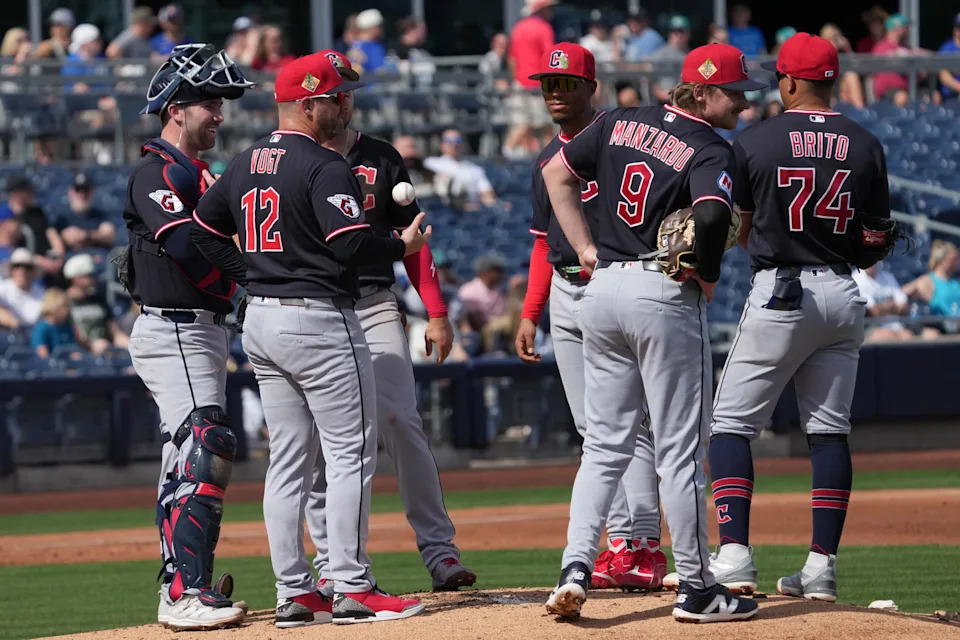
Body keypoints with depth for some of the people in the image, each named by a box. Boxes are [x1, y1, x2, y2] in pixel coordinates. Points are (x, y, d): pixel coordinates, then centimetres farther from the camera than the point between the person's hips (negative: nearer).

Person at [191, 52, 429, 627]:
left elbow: (204, 230, 15)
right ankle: (352, 590, -6)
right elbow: (351, 244, -22)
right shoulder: (324, 166, -14)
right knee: (351, 455, -3)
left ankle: (294, 593, 9)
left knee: (288, 462, 10)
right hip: (320, 320, -8)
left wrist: (253, 275, 14)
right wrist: (403, 247, -5)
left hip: (260, 321, 8)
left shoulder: (244, 164, 11)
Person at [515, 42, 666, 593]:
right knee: (594, 428, 5)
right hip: (564, 295, 8)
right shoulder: (548, 161, 18)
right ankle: (620, 541, 6)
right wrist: (530, 315, 15)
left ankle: (645, 546, -12)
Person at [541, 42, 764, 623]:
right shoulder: (711, 151, -11)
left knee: (605, 445, 12)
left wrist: (585, 248, 12)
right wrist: (709, 277, -12)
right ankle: (696, 589, 6)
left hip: (603, 289, 6)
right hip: (666, 294, -6)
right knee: (680, 452, 1)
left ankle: (575, 569, -1)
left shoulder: (622, 123, 10)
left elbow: (556, 172, 15)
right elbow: (712, 214, -29)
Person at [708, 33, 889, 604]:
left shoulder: (756, 142, -5)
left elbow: (739, 231, 2)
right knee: (830, 429, 9)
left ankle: (735, 556, -12)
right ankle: (822, 567, 4)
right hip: (843, 295, 4)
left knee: (731, 423, 2)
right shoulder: (865, 146, 3)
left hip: (780, 294, -4)